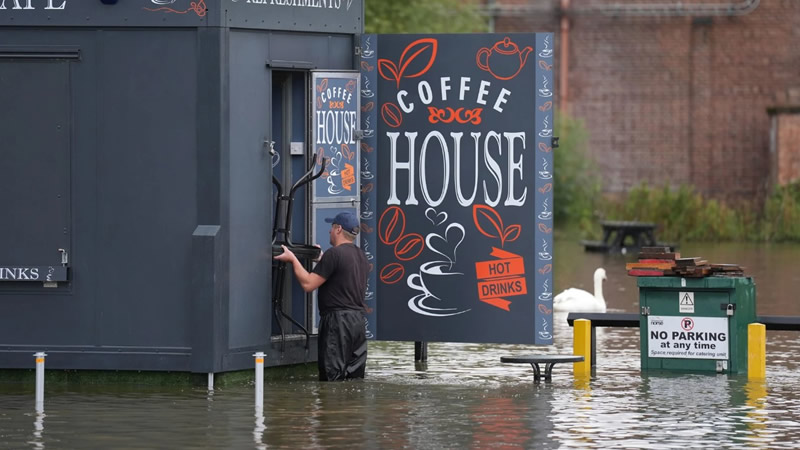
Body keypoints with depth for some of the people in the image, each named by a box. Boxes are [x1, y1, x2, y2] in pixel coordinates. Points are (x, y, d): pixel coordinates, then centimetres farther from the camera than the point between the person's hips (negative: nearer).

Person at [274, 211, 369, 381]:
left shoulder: (334, 254, -12)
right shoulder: (361, 256, 15)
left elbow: (308, 284, -13)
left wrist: (292, 259, -2)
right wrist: (322, 260, 34)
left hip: (338, 319, -8)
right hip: (359, 321, 8)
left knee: (333, 377, -8)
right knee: (355, 376, 8)